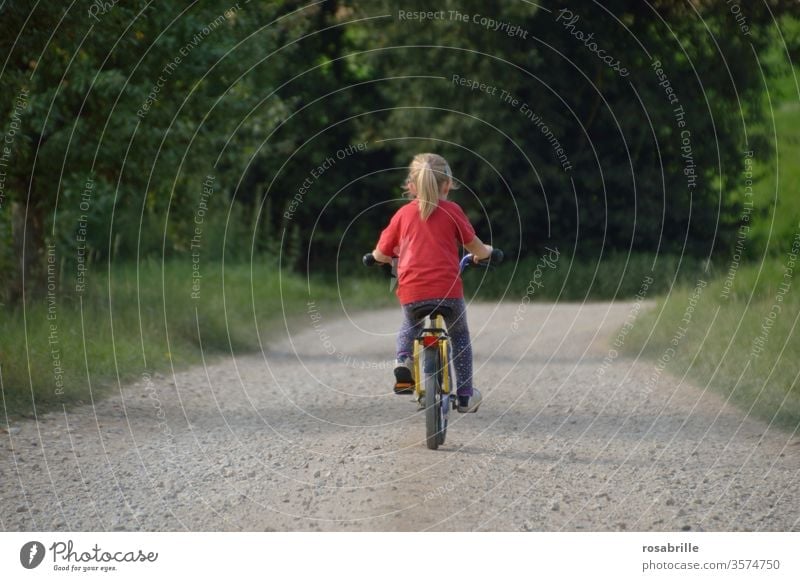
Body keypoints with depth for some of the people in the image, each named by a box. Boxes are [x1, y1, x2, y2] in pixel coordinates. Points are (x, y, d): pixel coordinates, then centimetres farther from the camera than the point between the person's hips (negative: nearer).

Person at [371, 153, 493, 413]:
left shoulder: (403, 214, 10)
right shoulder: (452, 211, 6)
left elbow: (380, 254, 16)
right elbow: (475, 247, 13)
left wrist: (384, 257, 40)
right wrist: (485, 252, 36)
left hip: (410, 293, 2)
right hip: (448, 290, -1)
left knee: (410, 326, 34)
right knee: (459, 335, 24)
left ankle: (404, 360, 6)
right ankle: (465, 395, 23)